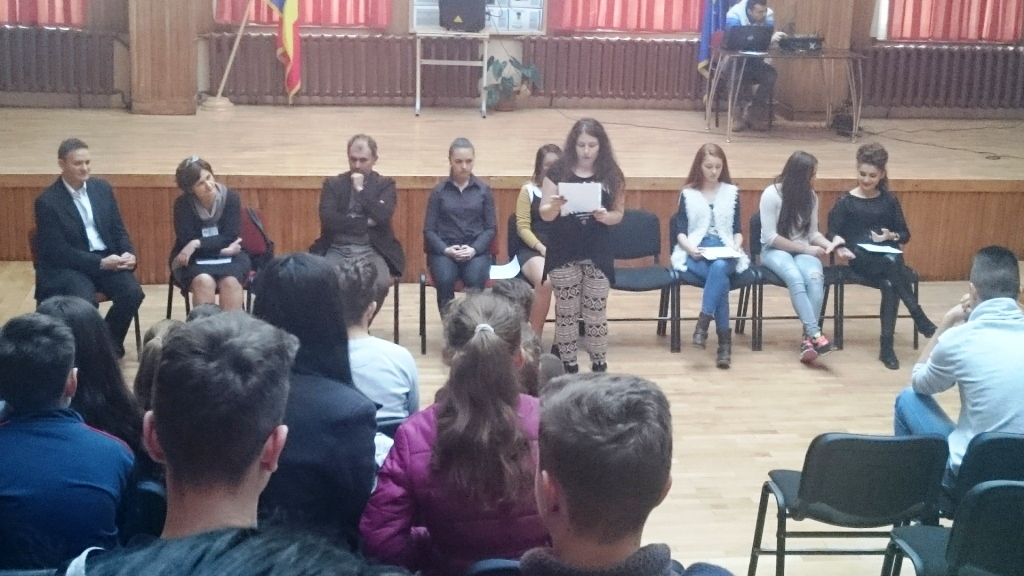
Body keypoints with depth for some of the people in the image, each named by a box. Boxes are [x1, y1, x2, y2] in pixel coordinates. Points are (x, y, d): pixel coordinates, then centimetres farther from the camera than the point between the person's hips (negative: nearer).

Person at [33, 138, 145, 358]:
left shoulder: (102, 188, 7)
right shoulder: (47, 201, -10)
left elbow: (118, 229, 12)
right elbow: (58, 251, -14)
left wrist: (128, 253, -10)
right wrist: (100, 263, -21)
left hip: (108, 259, 5)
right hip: (67, 266, -5)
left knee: (133, 293, -22)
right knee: (85, 302, -33)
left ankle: (110, 343, 3)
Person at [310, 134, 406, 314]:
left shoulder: (385, 185, 9)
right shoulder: (333, 184, 10)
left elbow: (383, 216, -9)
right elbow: (328, 219, -6)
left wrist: (360, 189, -7)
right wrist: (365, 222, -9)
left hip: (371, 250, 0)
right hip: (338, 249, 1)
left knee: (380, 283, -32)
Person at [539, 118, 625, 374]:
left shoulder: (611, 175, 0)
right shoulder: (558, 172, -3)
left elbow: (619, 214, 4)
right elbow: (545, 214, -2)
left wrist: (606, 216, -17)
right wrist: (554, 206, -23)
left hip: (598, 255, 0)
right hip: (564, 254, 0)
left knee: (596, 314, 5)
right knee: (566, 313, 7)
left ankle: (599, 367, 16)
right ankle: (568, 367, 18)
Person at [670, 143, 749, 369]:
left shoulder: (732, 192, 16)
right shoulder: (687, 193, 12)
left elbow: (738, 229, 13)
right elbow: (679, 230, 4)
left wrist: (736, 246, -9)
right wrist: (690, 248, -16)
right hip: (695, 253, -1)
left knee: (719, 267, -37)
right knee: (720, 277, -33)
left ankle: (702, 324, -44)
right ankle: (724, 340, -38)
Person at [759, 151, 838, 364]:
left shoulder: (810, 196, 5)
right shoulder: (771, 195, -11)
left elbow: (812, 232, 10)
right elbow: (770, 237, -14)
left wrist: (828, 244, -12)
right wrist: (805, 248, -17)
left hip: (802, 250, 4)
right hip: (774, 251, -4)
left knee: (815, 276, -31)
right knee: (795, 278, -36)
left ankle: (808, 338, -36)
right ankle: (815, 334, -41)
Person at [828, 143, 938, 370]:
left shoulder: (889, 201, 12)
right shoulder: (846, 202, 5)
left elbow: (905, 235, 15)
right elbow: (833, 232, 0)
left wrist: (891, 236, -7)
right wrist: (839, 246, -22)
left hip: (888, 256, 2)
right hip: (861, 258, -2)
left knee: (890, 284, -33)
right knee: (892, 264, -36)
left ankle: (886, 346, -30)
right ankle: (920, 319, -28)